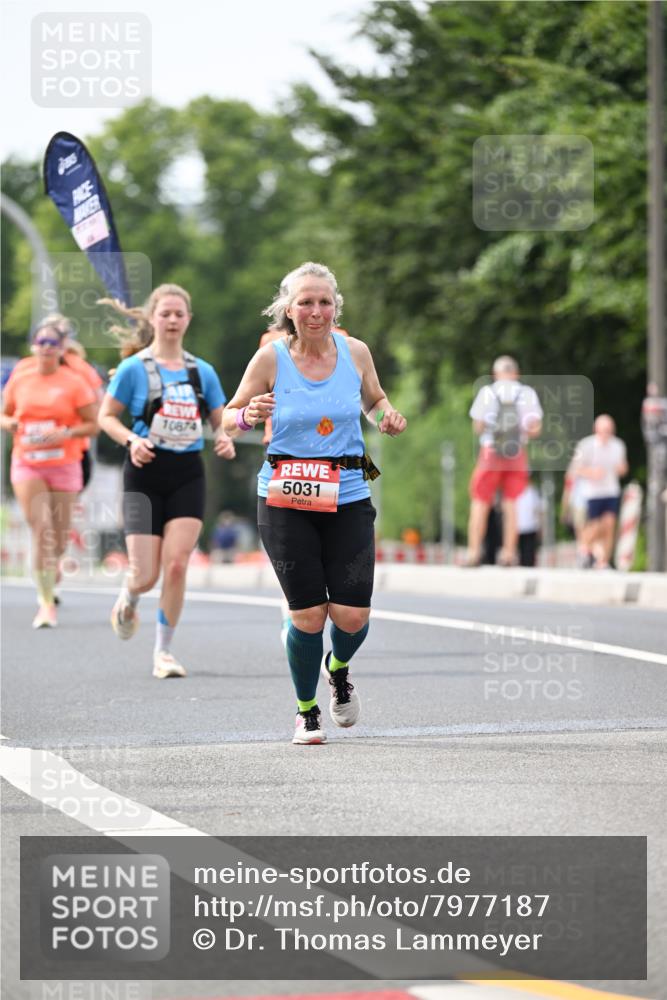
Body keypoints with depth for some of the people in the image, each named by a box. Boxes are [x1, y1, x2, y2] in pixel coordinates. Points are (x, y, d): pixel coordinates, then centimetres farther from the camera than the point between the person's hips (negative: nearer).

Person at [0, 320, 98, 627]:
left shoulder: (74, 383, -3)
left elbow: (93, 425, -2)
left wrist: (65, 433, -19)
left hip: (63, 465, 0)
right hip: (27, 464, 0)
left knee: (59, 536, 7)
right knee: (41, 529, -14)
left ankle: (53, 567, 42)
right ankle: (47, 604, -13)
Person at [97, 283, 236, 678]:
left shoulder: (202, 371, 7)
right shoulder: (134, 368, -3)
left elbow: (222, 420, 14)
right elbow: (106, 416, 1)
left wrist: (226, 439, -8)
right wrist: (132, 440, -17)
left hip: (188, 475, 2)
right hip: (145, 473, -2)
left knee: (177, 565, -11)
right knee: (146, 575, -5)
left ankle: (164, 651, 3)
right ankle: (128, 600, 33)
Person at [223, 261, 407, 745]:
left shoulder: (355, 352, 2)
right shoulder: (271, 359, -5)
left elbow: (374, 400, 20)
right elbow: (229, 419, 4)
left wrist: (388, 415, -2)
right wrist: (248, 416, -19)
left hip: (348, 497, 2)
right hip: (286, 500, -2)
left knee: (352, 615, -7)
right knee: (308, 614, -6)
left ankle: (339, 668, 30)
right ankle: (307, 710, 18)